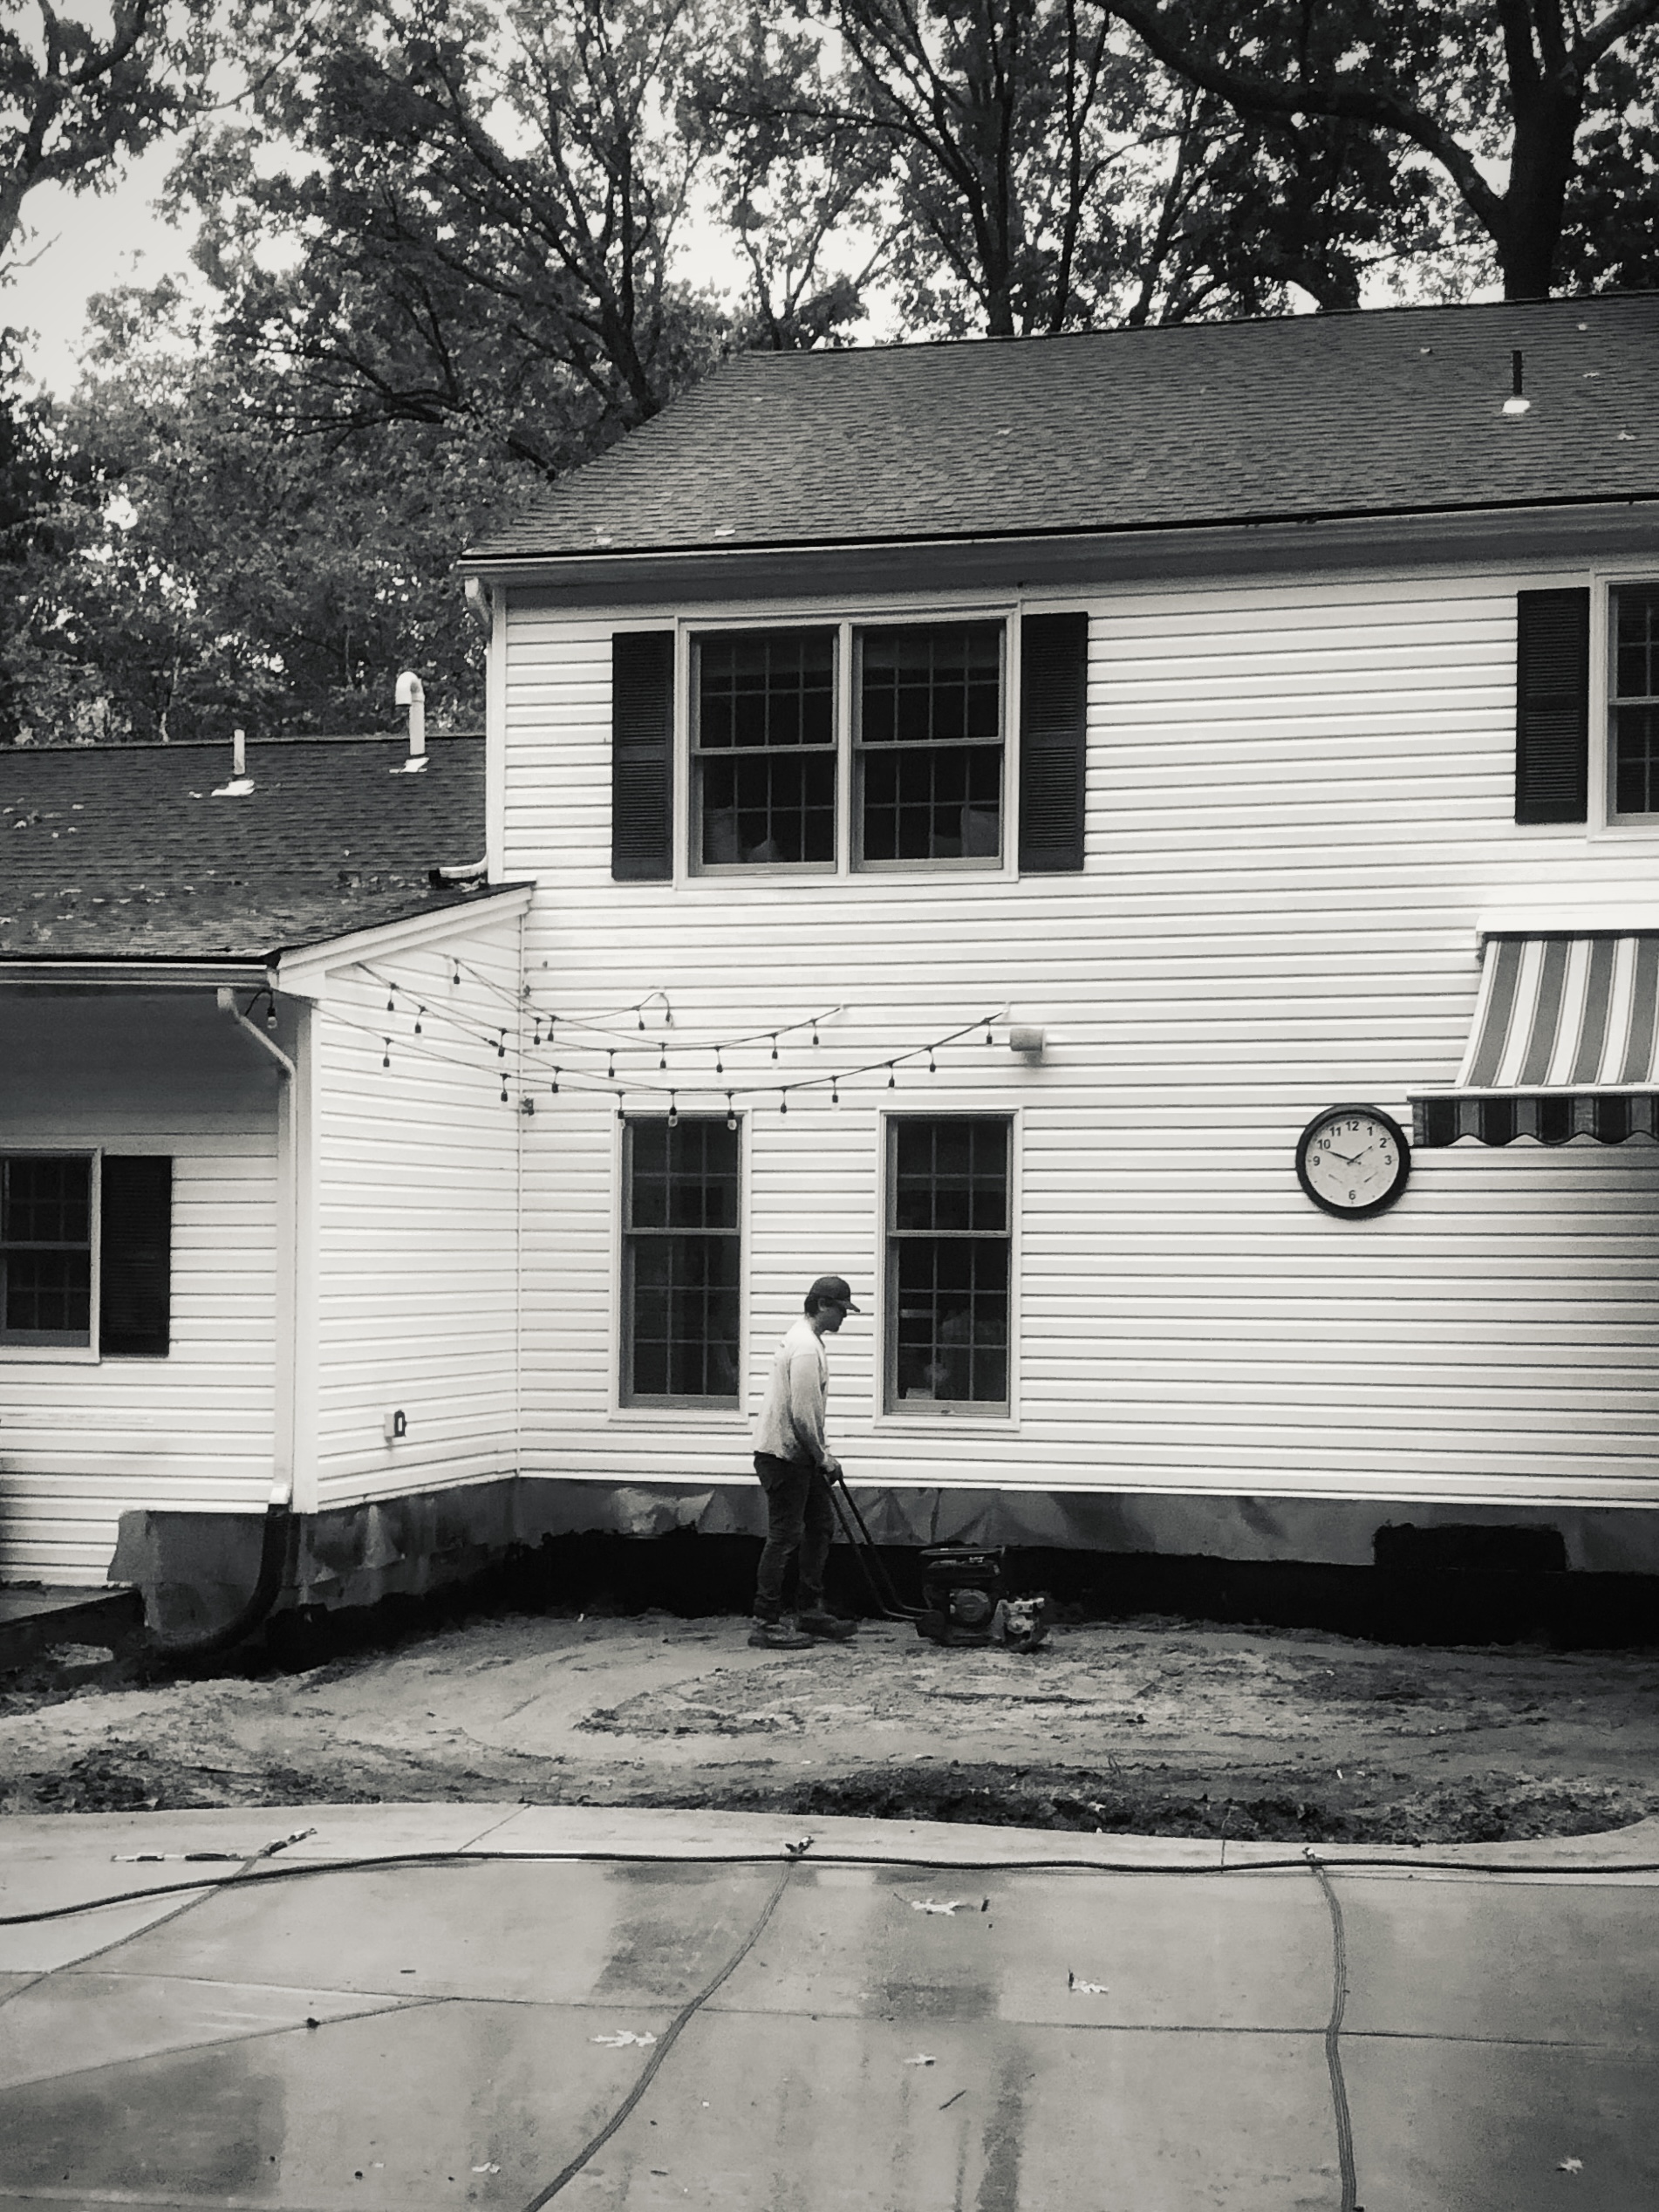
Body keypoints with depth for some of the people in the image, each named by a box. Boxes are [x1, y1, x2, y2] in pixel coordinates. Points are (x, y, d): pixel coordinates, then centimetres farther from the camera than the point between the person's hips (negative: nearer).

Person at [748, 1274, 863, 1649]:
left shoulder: (804, 1339, 15)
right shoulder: (806, 1348, -20)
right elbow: (802, 1415, -24)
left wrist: (822, 1454, 15)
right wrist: (823, 1457, -12)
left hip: (798, 1455, 11)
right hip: (783, 1454, -11)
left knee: (821, 1524, 14)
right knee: (784, 1537, -6)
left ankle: (810, 1613, 19)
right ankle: (766, 1624, -2)